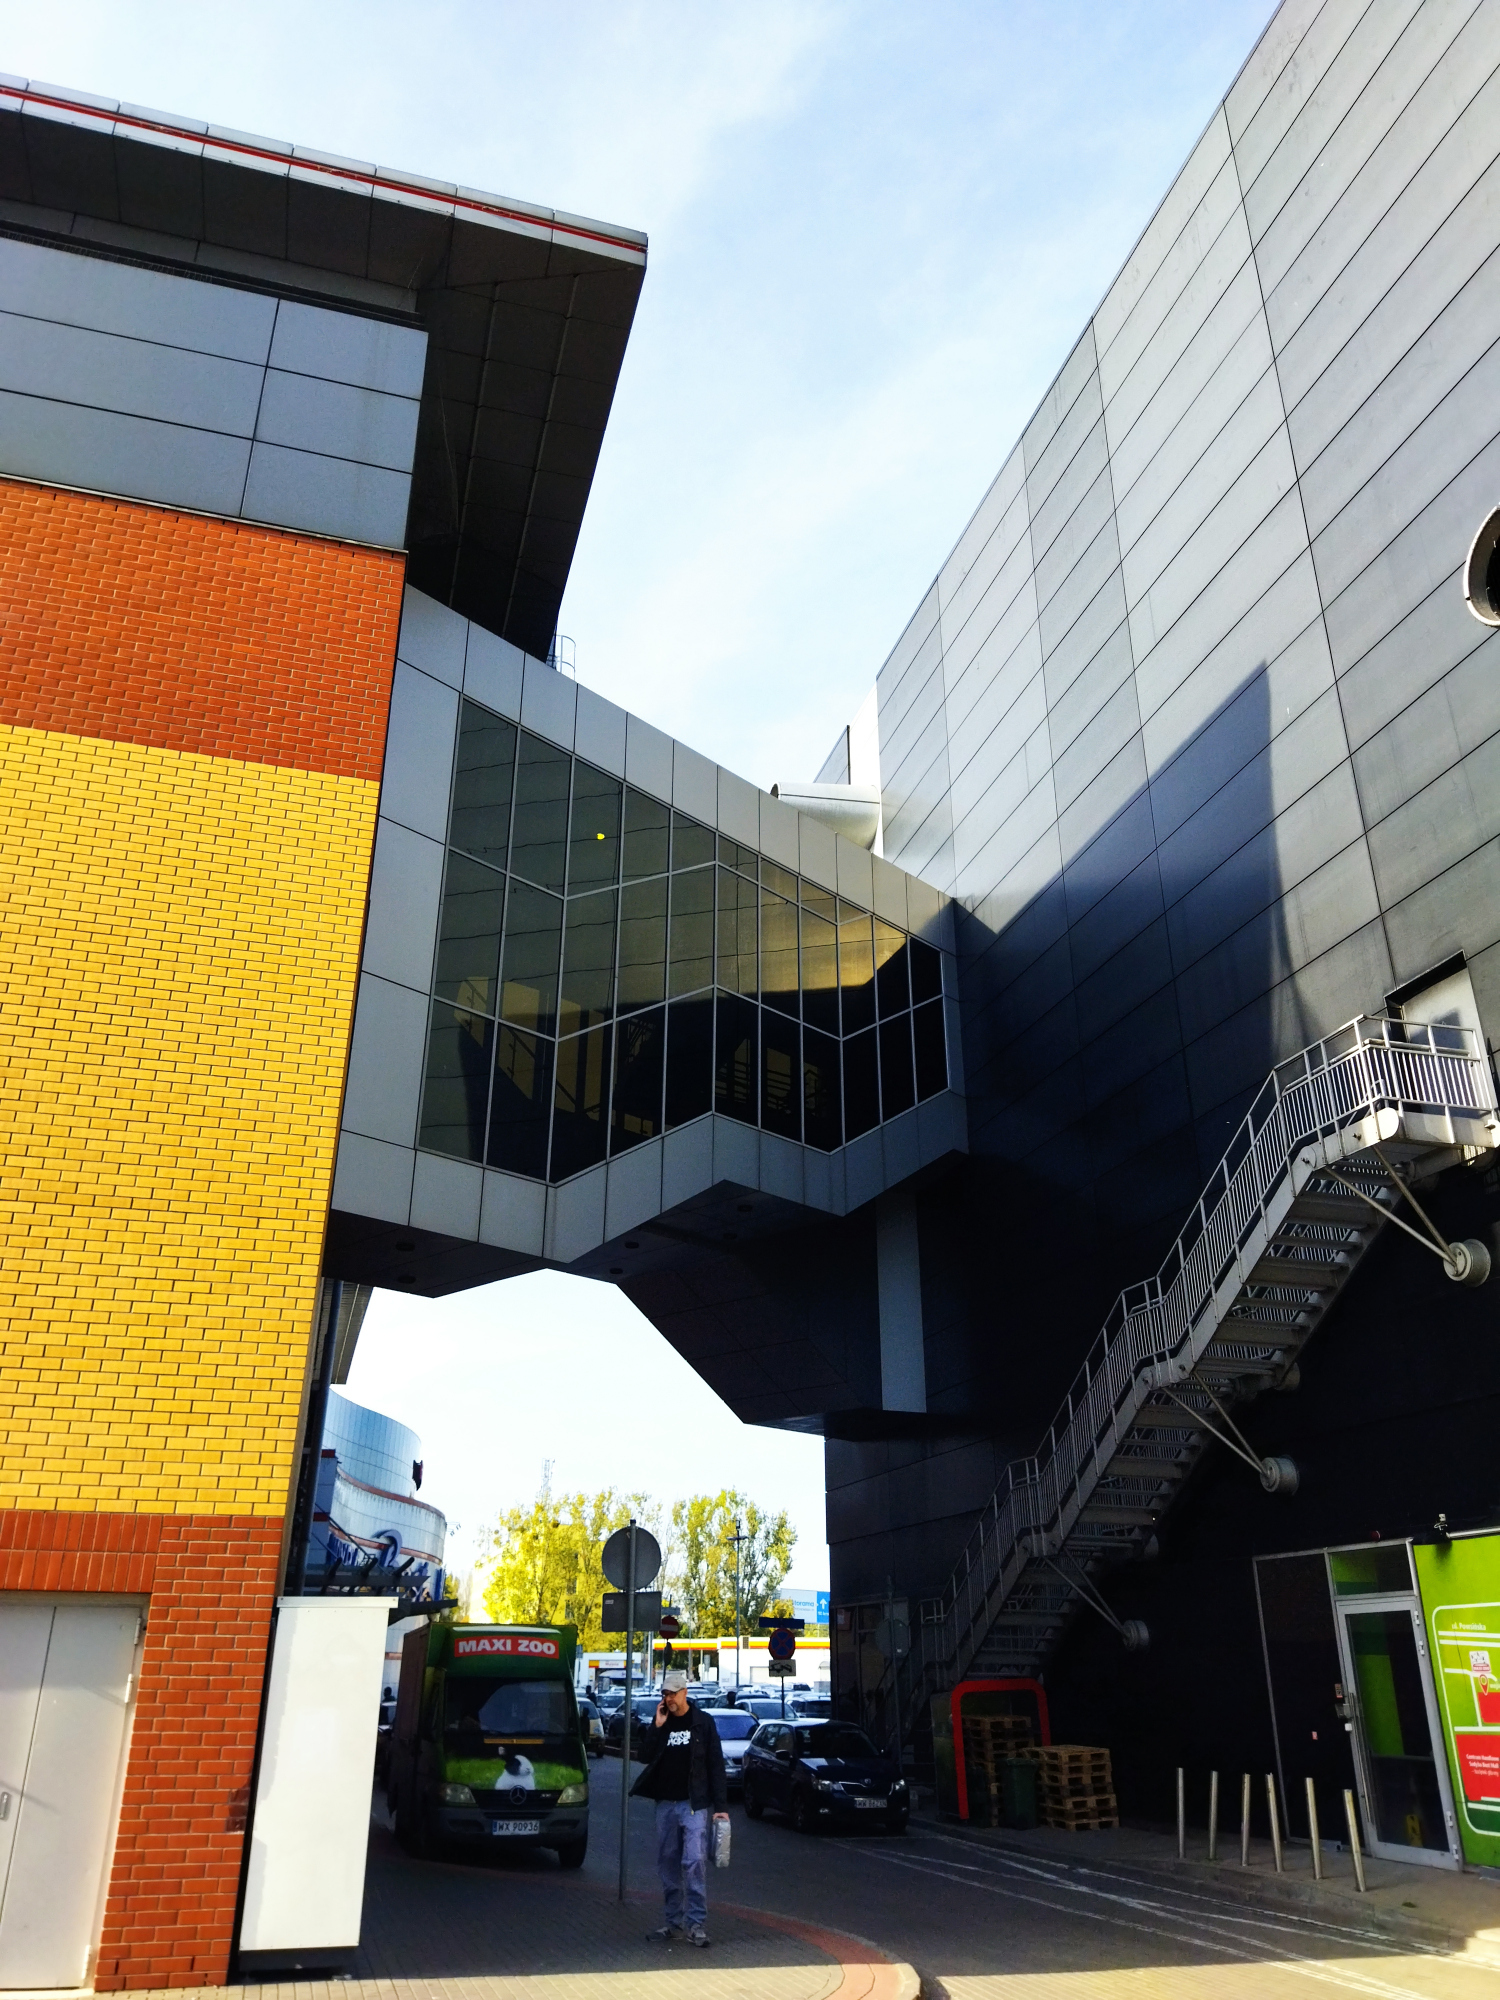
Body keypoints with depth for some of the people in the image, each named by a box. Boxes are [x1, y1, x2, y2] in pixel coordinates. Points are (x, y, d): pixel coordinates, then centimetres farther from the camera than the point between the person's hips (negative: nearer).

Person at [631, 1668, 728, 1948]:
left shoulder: (702, 1723, -2)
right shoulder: (661, 1722, 8)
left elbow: (716, 1765, -2)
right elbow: (647, 1756, 1)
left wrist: (720, 1806, -7)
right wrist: (657, 1727, -11)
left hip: (694, 1804, -4)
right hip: (665, 1804, 4)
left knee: (694, 1861, -13)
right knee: (667, 1864, 8)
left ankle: (696, 1923, -9)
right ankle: (675, 1922, 18)